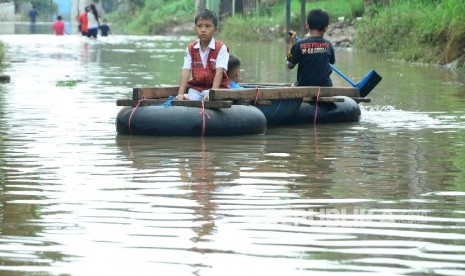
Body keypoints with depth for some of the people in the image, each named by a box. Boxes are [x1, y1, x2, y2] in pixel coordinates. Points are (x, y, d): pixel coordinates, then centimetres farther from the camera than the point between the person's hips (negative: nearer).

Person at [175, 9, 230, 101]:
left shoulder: (221, 48, -7)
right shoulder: (191, 48, 6)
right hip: (196, 88, 4)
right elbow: (186, 72, -4)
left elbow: (219, 72, -17)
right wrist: (180, 94, -17)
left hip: (216, 87, -4)